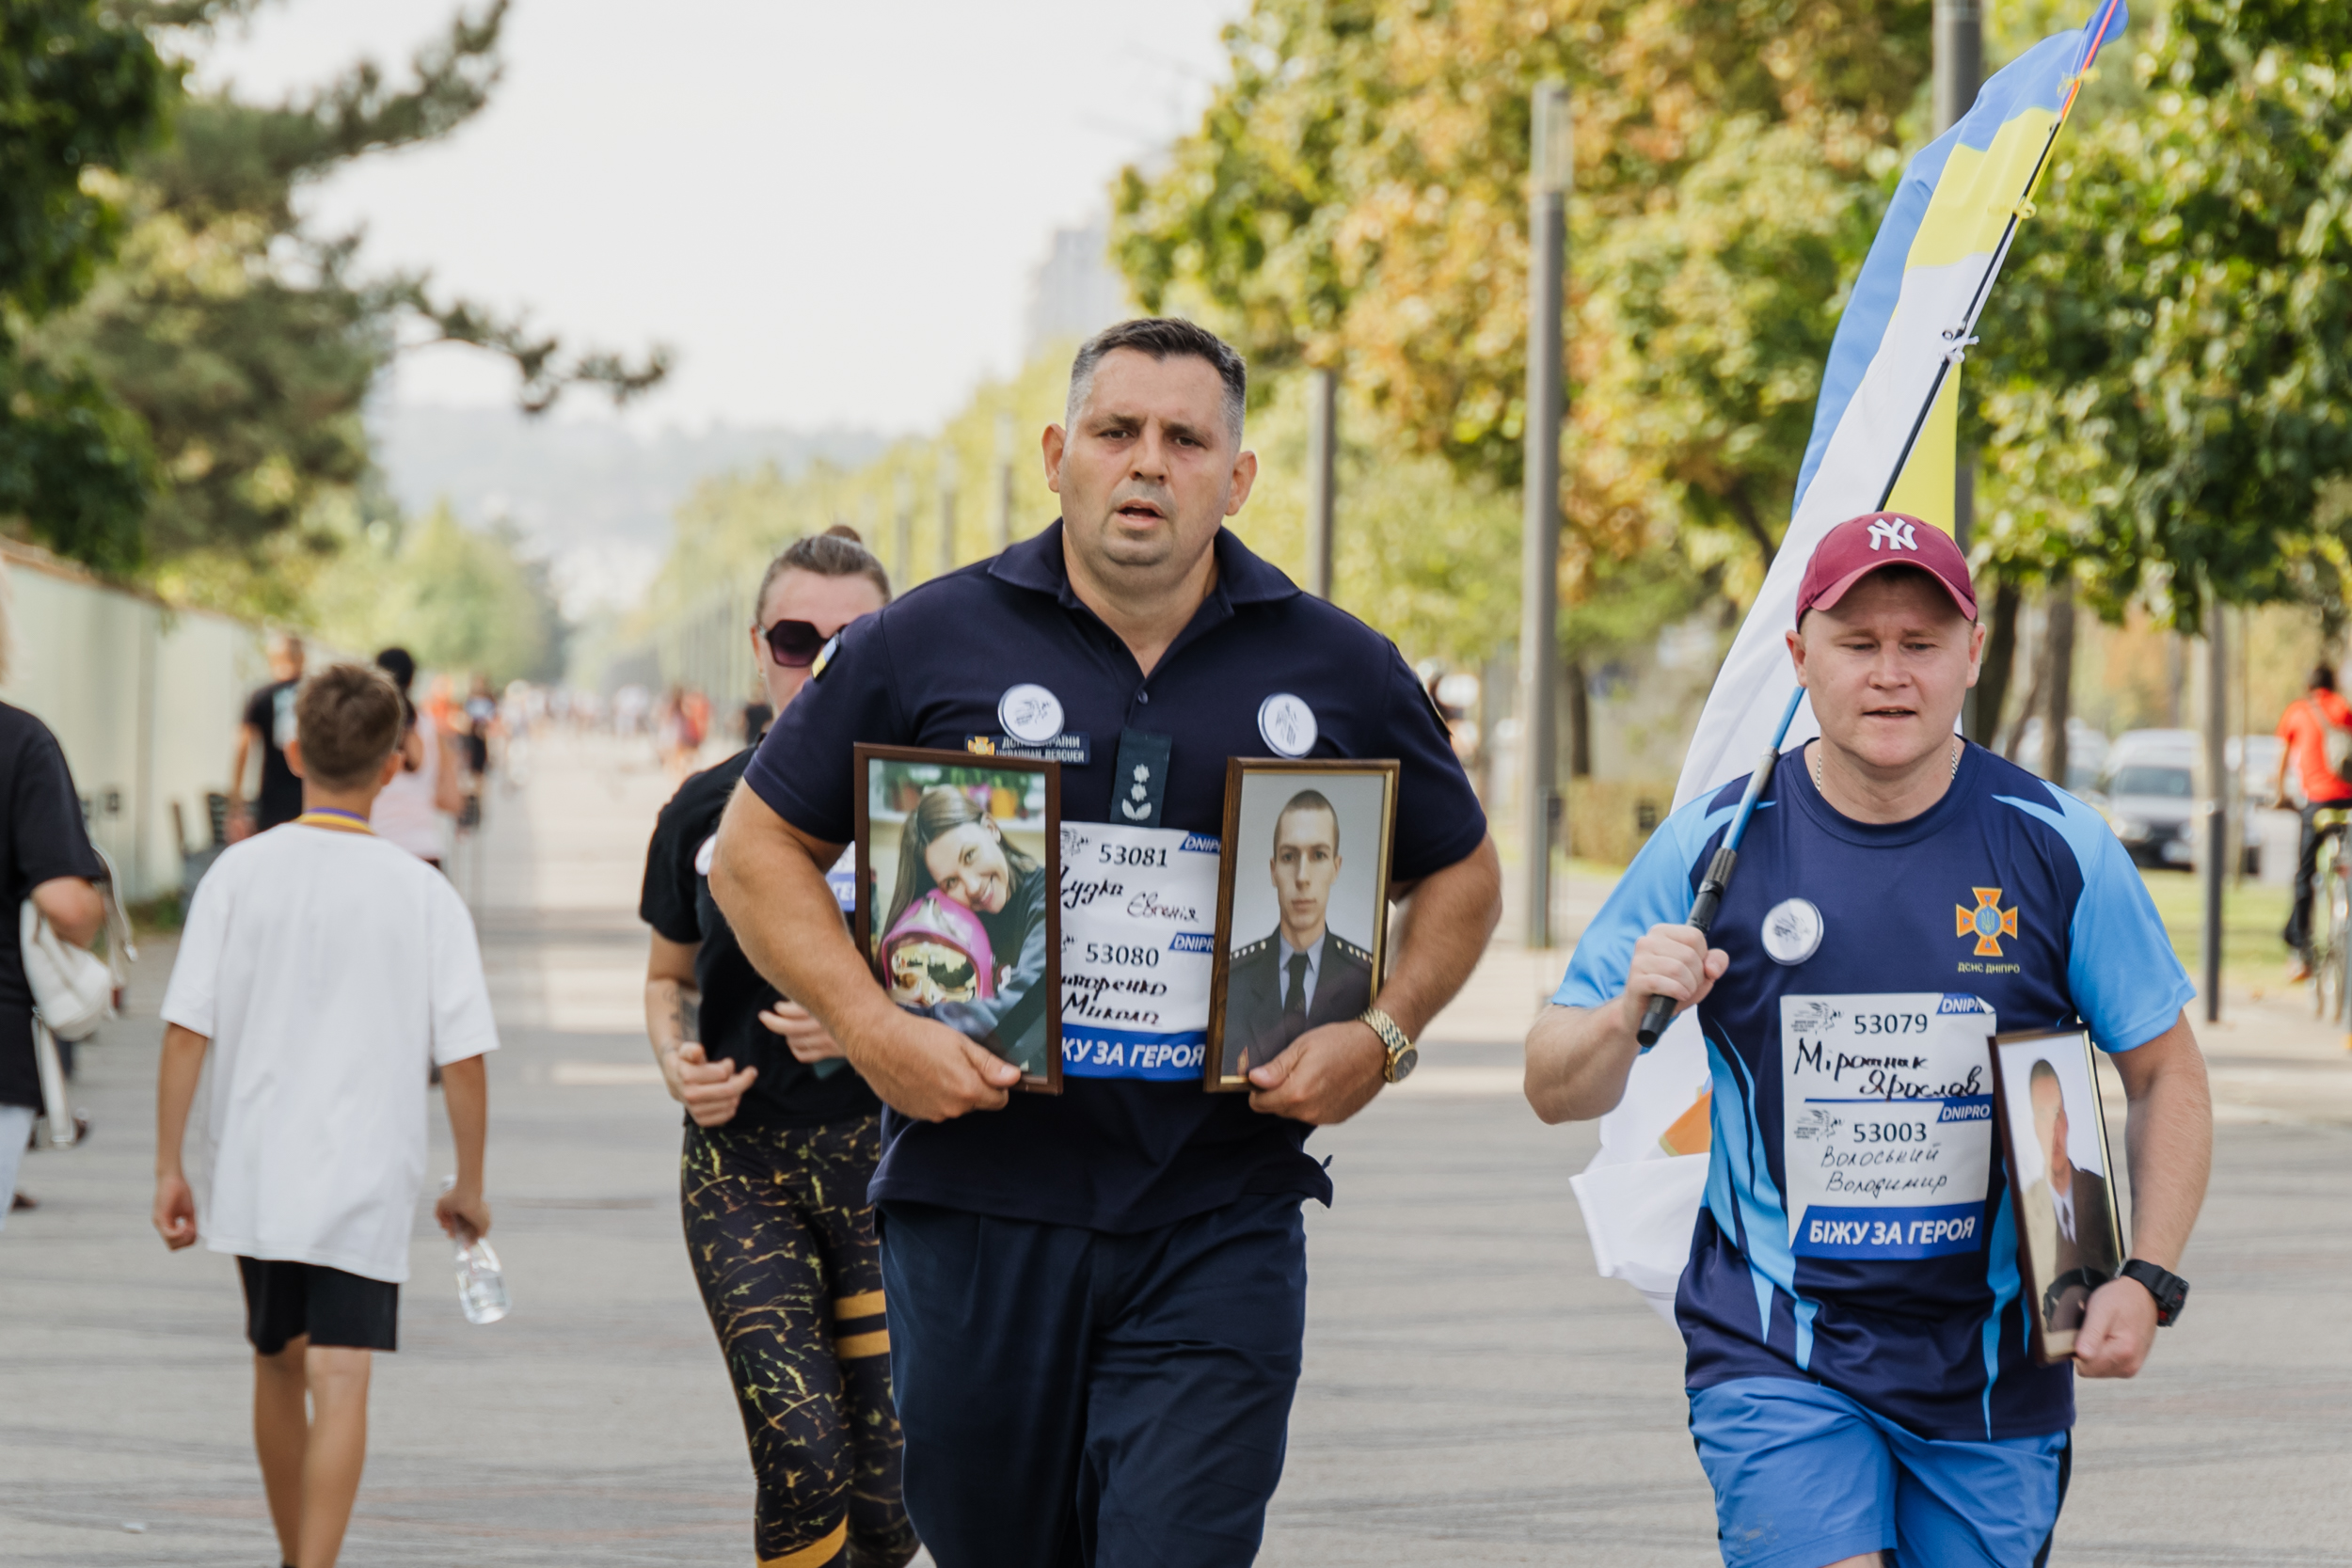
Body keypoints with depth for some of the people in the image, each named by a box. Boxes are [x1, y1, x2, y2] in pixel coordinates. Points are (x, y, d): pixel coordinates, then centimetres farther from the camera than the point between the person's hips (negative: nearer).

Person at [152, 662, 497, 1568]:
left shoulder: (241, 874, -3)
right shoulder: (423, 895, -5)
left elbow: (186, 1030, -6)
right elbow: (464, 1057, -5)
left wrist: (170, 1168, 1)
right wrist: (468, 1187, 7)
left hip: (253, 1174, 3)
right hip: (365, 1184, -3)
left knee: (279, 1364, 20)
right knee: (341, 1382, -6)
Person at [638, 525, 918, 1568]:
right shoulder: (707, 810, 4)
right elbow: (670, 977, 19)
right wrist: (678, 1062, -3)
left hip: (894, 1166, -1)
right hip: (744, 1166, 1)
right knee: (803, 1462, -15)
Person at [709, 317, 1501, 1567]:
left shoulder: (1335, 673, 5)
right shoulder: (928, 644, 2)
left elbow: (1460, 875, 18)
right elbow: (759, 850, 8)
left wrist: (1382, 1035, 0)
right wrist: (869, 1026, -7)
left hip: (1219, 1221, -1)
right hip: (979, 1204, 1)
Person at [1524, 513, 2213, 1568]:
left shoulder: (2055, 846, -1)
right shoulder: (1714, 846, -3)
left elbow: (2165, 1074, 8)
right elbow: (1555, 1092, 1)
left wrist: (2147, 1279, -5)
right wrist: (1628, 1014, -21)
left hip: (1994, 1370, 2)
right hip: (1775, 1357, -2)